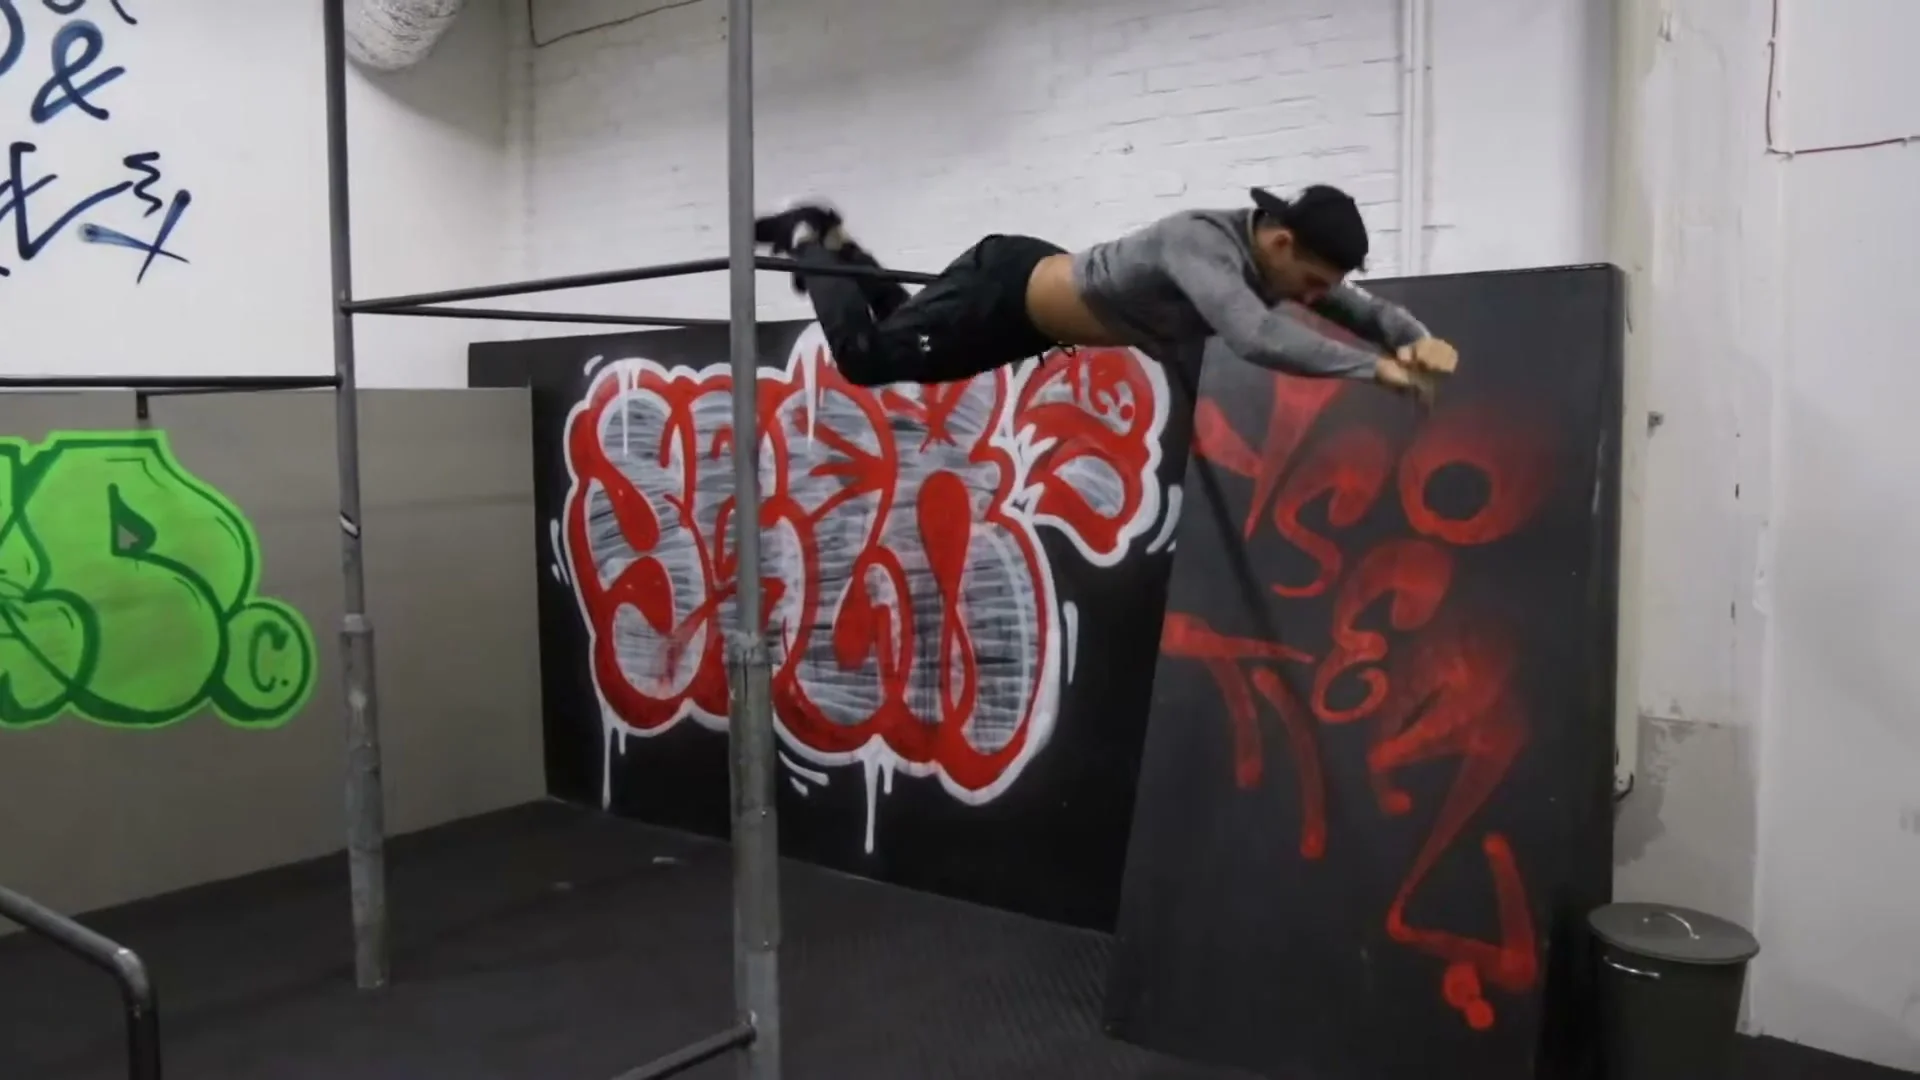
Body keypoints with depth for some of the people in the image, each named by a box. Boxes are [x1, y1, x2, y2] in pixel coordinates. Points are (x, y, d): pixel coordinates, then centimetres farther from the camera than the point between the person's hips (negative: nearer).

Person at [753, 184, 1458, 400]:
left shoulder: (1270, 250, -12)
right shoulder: (1203, 244, -38)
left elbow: (1363, 308, -3)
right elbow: (1257, 338, -55)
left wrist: (1416, 339, -24)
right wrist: (1376, 366, -52)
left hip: (1041, 290, 9)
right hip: (1003, 288, -9)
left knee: (893, 348, 29)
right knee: (865, 356, 8)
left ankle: (831, 239, 45)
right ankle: (810, 245, 30)